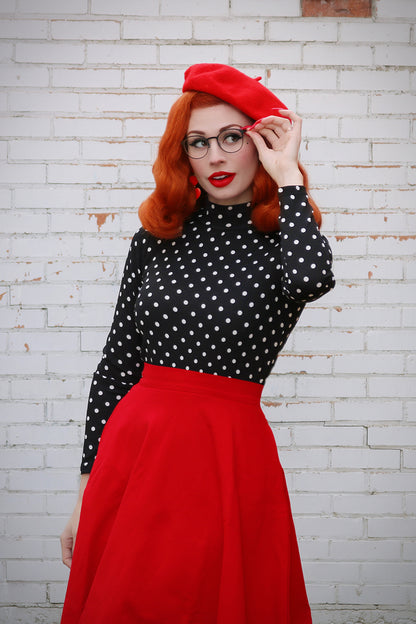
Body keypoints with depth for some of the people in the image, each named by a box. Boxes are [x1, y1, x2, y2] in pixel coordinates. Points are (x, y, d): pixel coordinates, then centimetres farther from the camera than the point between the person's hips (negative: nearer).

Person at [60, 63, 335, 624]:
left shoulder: (280, 237, 0)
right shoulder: (158, 236, 7)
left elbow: (310, 278, -27)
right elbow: (116, 363, 8)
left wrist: (287, 173, -13)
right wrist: (87, 489, 8)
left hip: (230, 455, -3)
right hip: (134, 445, 3)